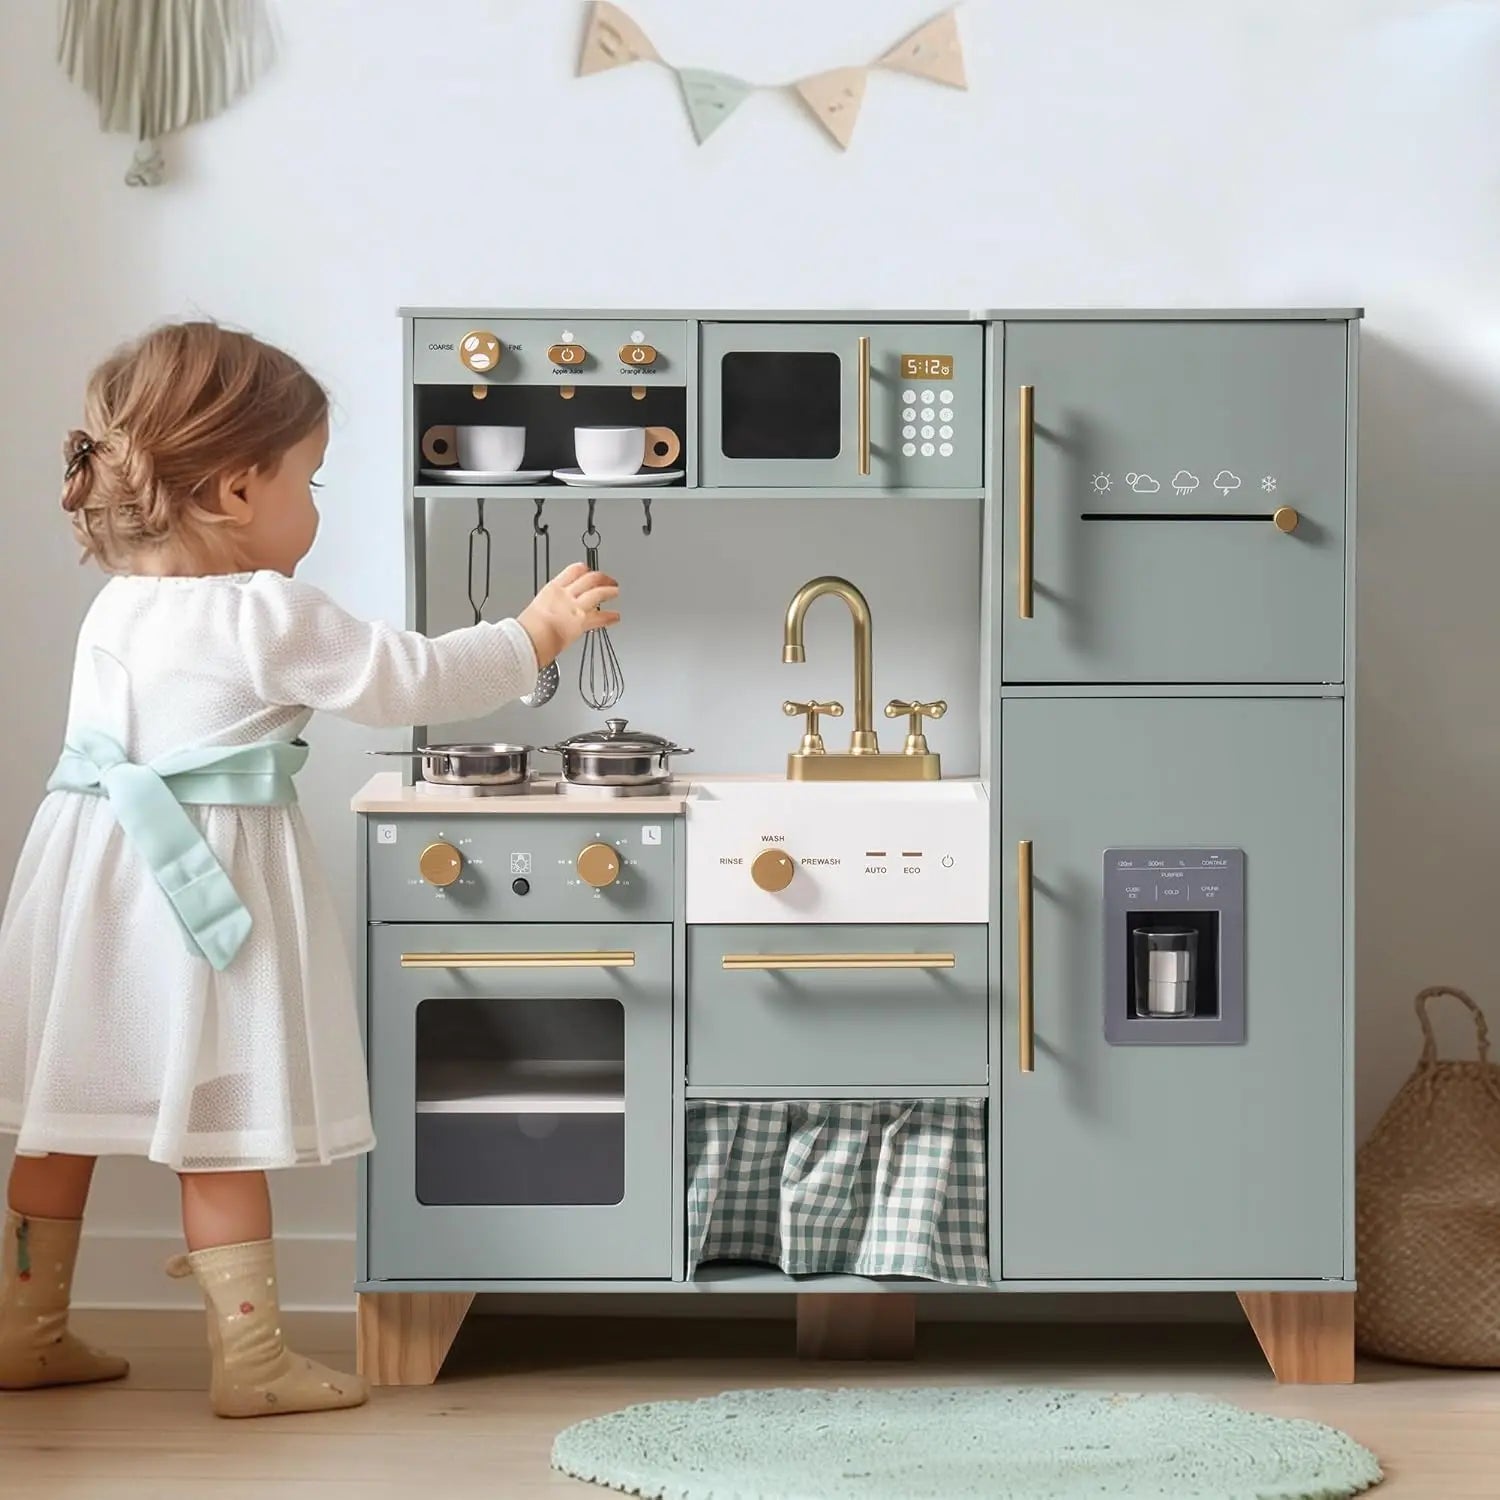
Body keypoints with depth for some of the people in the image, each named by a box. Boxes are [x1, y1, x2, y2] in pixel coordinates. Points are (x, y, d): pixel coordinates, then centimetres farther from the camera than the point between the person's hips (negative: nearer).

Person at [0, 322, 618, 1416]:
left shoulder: (117, 611, 7)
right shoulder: (271, 621, -15)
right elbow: (418, 679, -9)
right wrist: (538, 631, 4)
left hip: (94, 887, 7)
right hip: (212, 890, -7)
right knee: (223, 1131, 0)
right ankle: (251, 1360, 8)